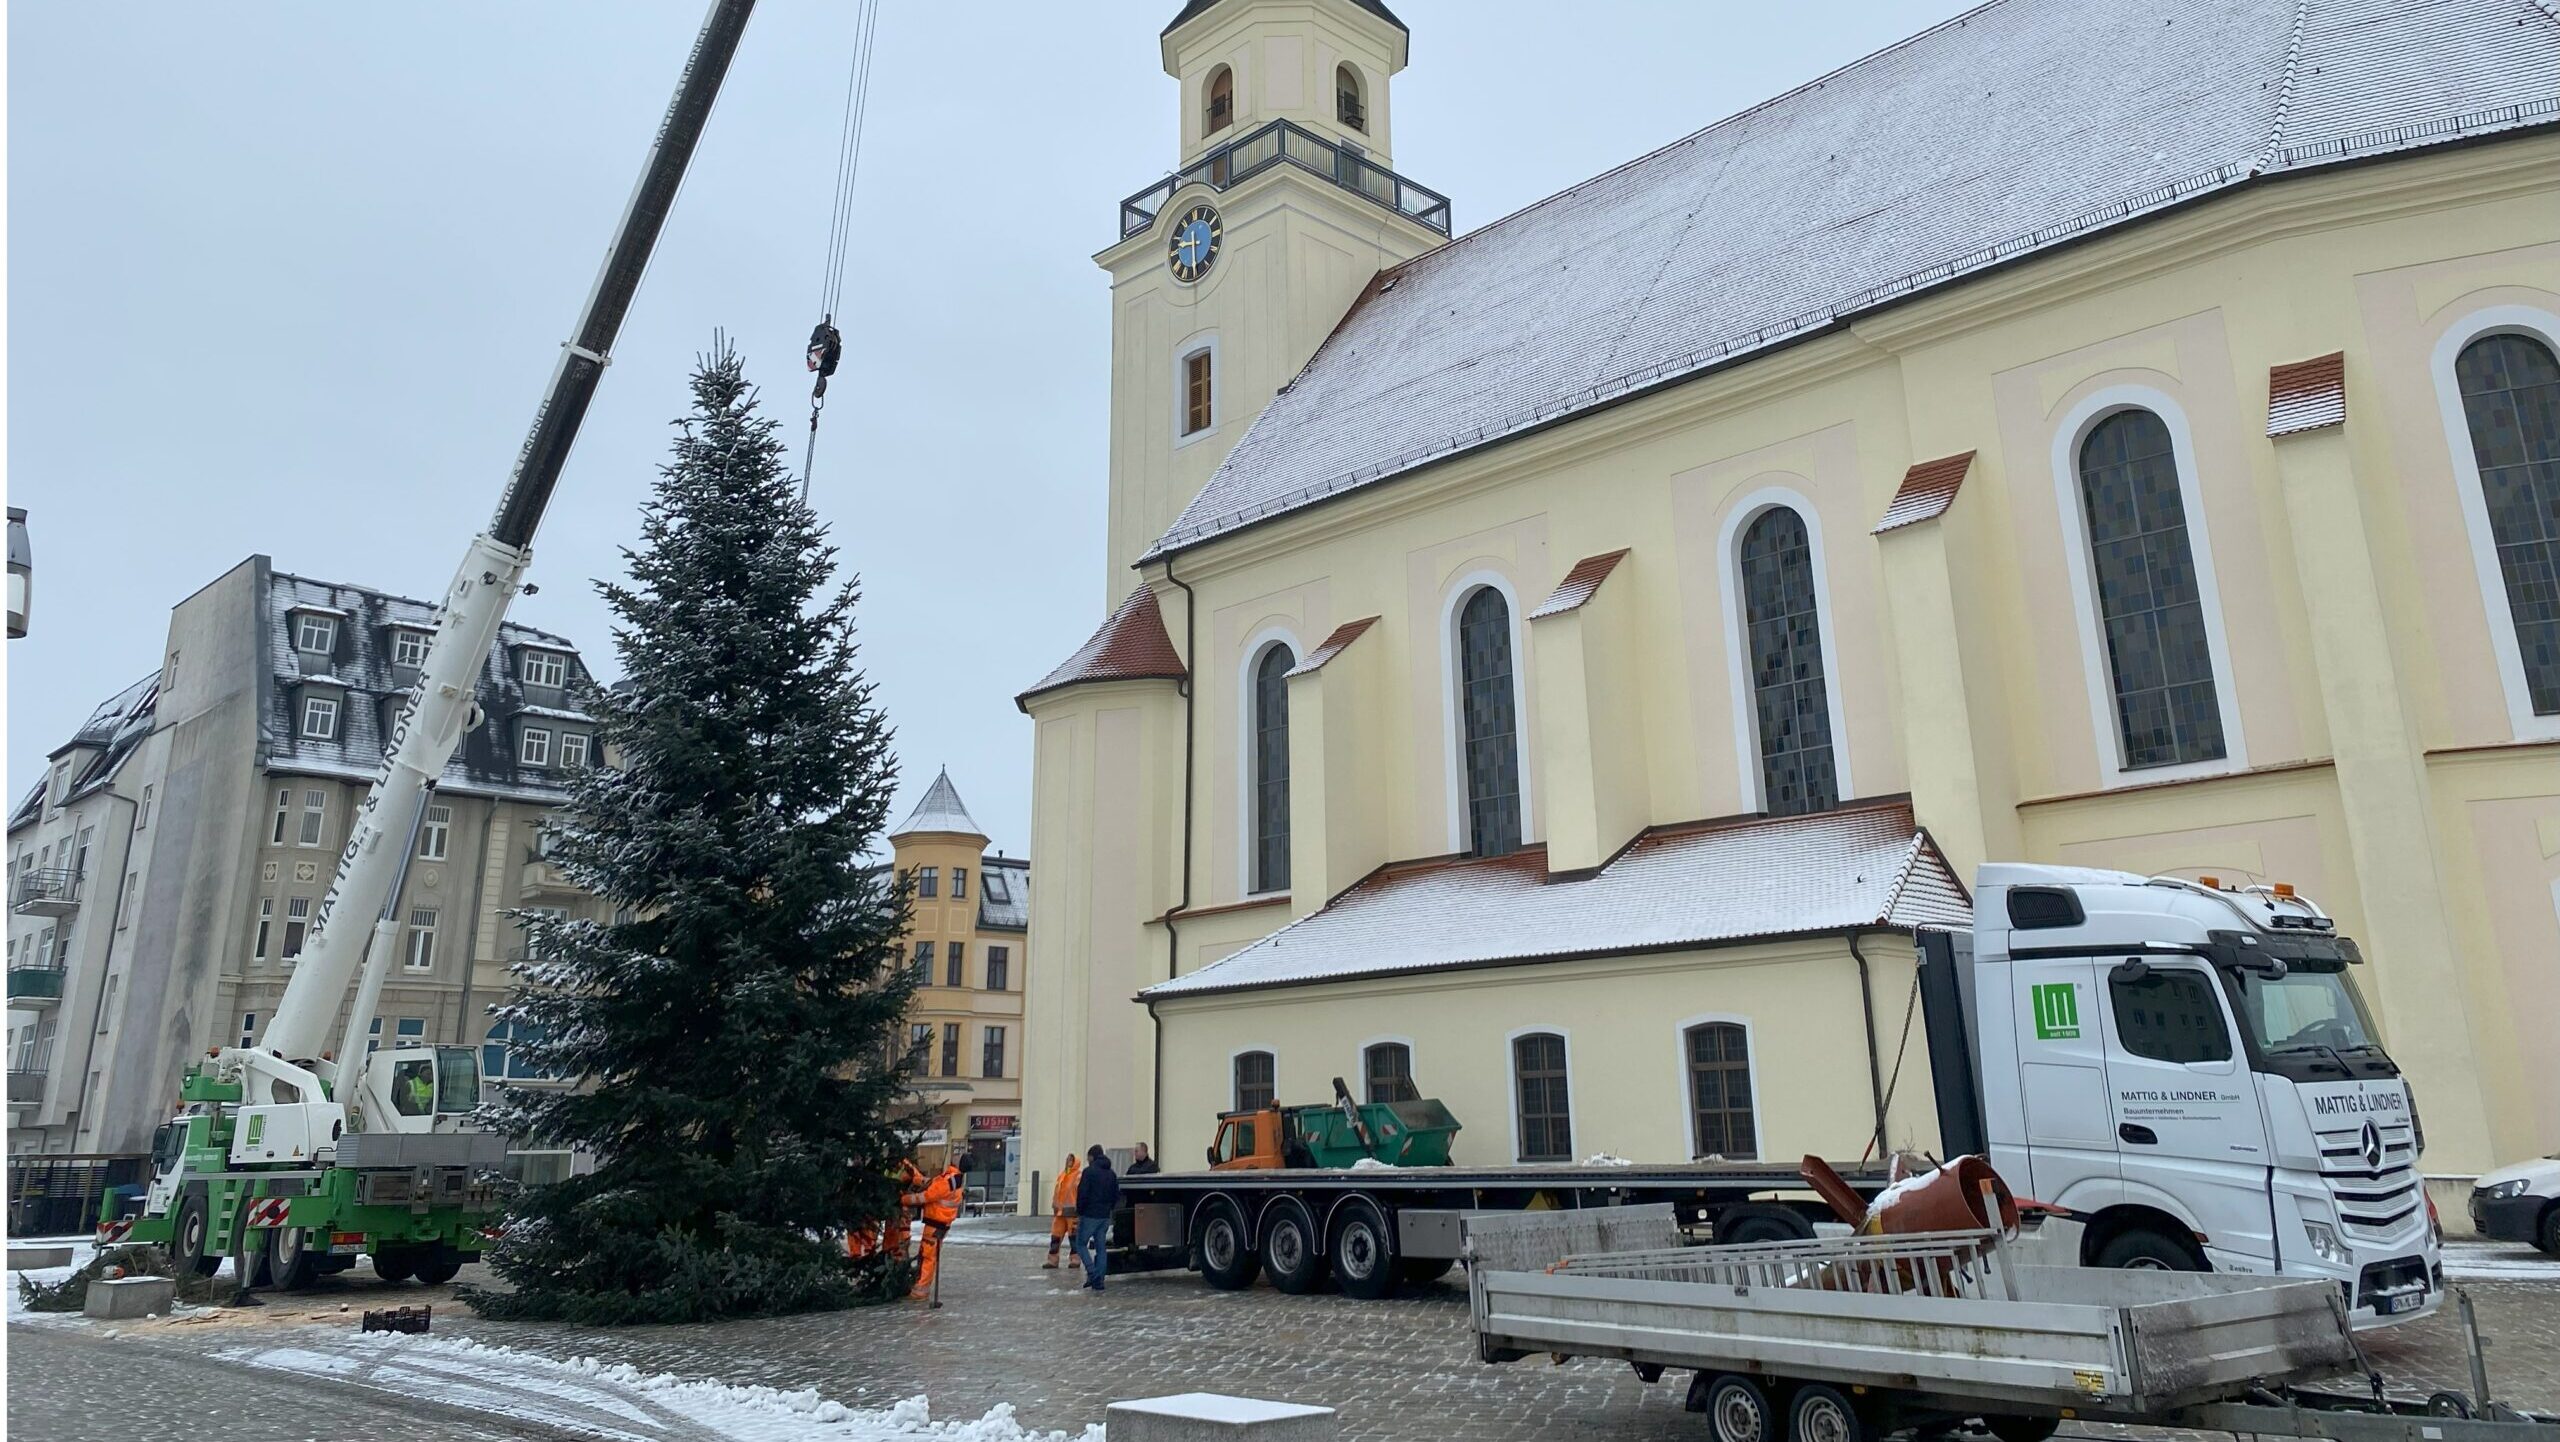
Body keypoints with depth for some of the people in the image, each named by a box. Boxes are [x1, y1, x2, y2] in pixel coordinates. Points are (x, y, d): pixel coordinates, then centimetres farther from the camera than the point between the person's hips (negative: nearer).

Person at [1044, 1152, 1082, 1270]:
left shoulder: (1079, 1175, -8)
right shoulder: (1062, 1174, 14)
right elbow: (1057, 1191, 18)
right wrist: (1055, 1205, 13)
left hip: (1072, 1210, -7)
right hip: (1060, 1210, 7)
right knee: (1055, 1234, 4)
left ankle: (1076, 1259, 12)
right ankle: (1053, 1260, 7)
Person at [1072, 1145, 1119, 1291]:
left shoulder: (1089, 1171, -10)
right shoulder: (1112, 1174, 12)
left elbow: (1082, 1193, -15)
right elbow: (1116, 1196, 13)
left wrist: (1079, 1211, -3)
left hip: (1090, 1215, -6)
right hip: (1105, 1217, 6)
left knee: (1081, 1244, 6)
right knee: (1101, 1248, 10)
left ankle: (1092, 1273, -9)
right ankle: (1099, 1281, 8)